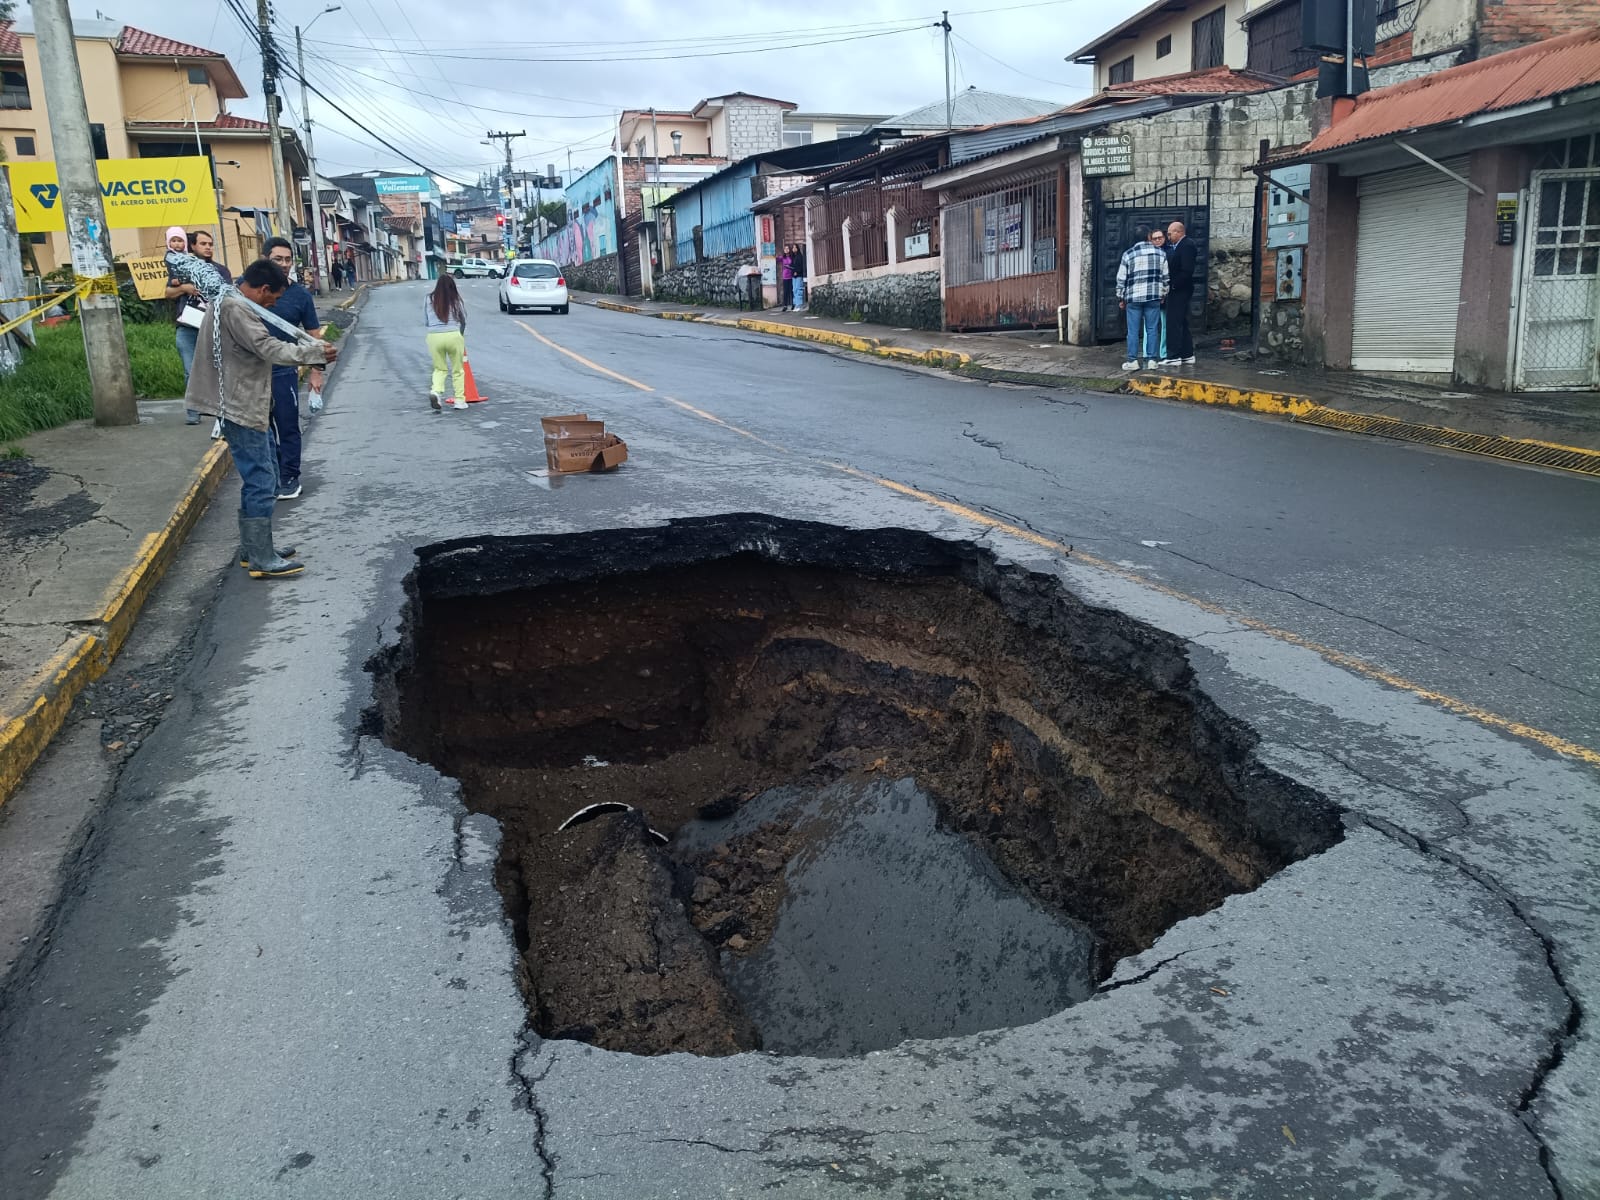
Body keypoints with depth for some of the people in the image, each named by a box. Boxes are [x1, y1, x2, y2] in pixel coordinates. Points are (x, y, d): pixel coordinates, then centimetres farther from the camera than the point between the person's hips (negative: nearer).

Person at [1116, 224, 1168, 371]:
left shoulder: (1128, 254, -1)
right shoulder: (1160, 253, 3)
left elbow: (1121, 279, 1)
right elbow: (1165, 277, 8)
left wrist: (1120, 298, 10)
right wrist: (1163, 294, 20)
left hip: (1133, 298, -1)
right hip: (1153, 298, 1)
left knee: (1133, 331, 2)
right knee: (1152, 329, 6)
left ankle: (1132, 361, 2)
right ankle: (1151, 360, 6)